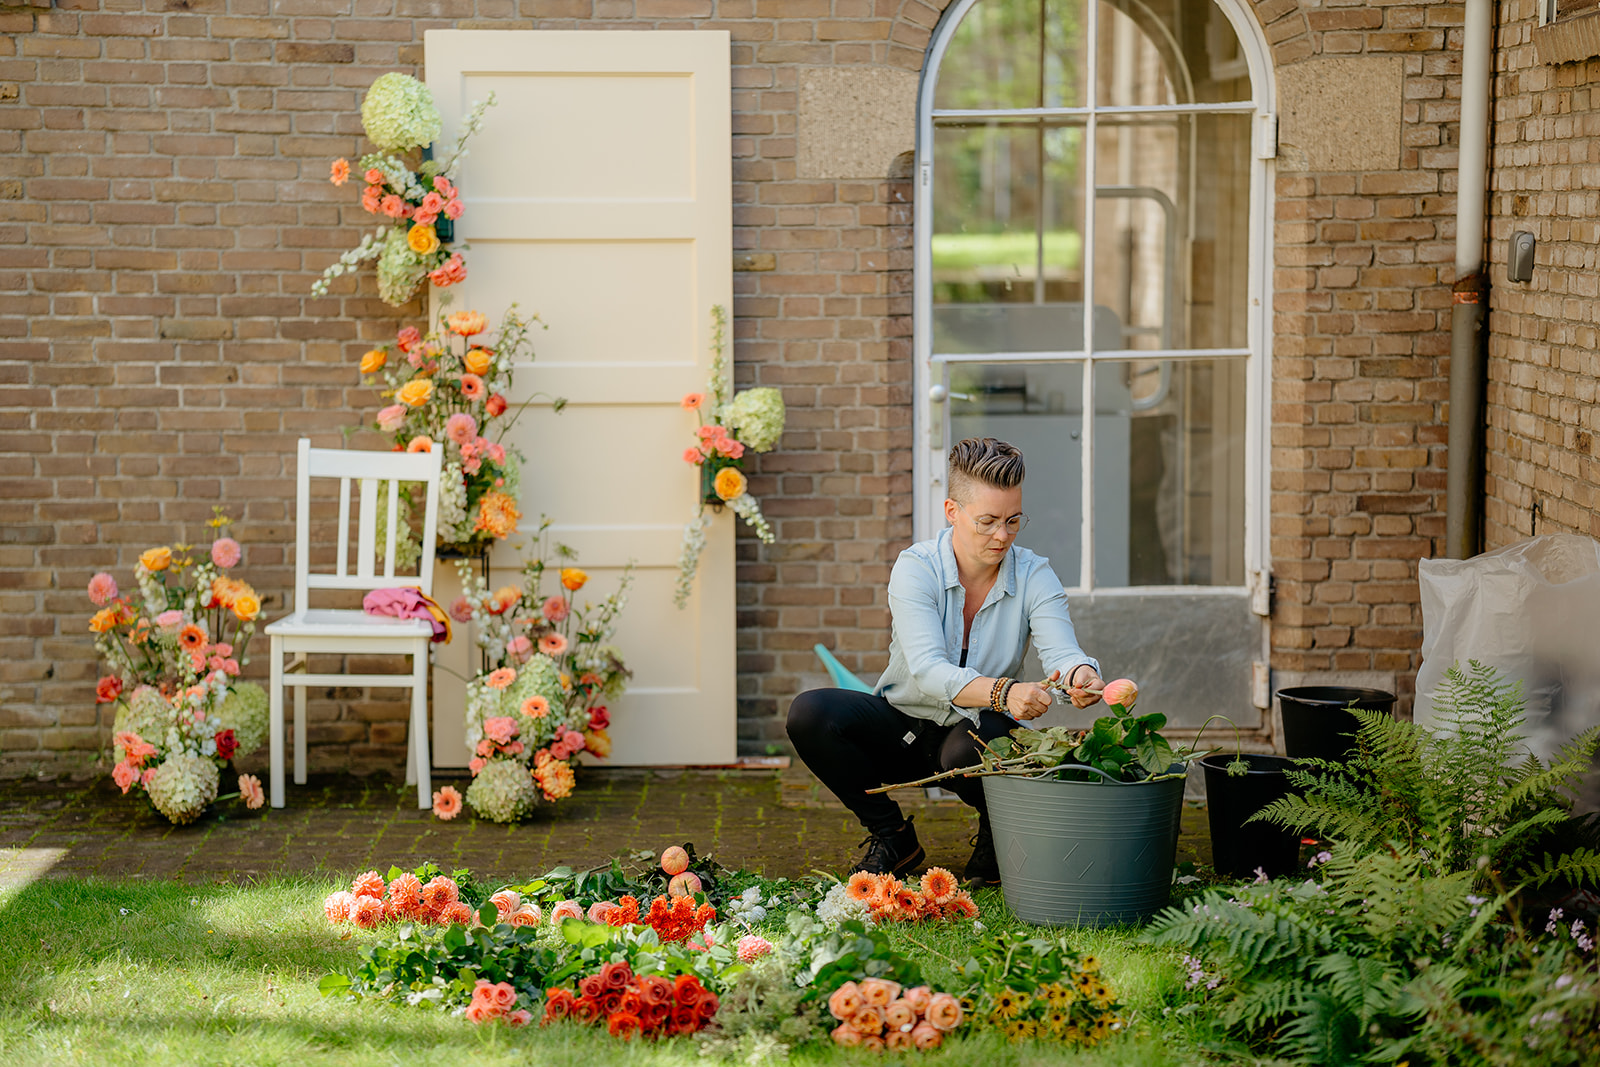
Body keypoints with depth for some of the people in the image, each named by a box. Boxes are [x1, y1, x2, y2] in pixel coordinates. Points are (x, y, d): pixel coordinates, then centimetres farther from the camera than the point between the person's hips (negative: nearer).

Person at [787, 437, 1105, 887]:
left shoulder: (1033, 576, -10)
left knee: (969, 748, -38)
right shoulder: (916, 568, -18)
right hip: (903, 724, 1)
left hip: (978, 728, -1)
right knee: (809, 713, -26)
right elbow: (928, 672, -32)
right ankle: (892, 837, -4)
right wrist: (1002, 693, -51)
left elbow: (1062, 651, -25)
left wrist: (1081, 674, -52)